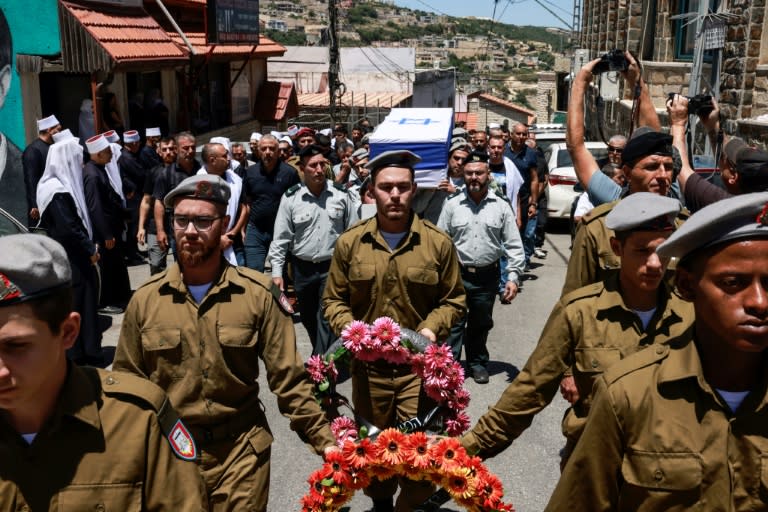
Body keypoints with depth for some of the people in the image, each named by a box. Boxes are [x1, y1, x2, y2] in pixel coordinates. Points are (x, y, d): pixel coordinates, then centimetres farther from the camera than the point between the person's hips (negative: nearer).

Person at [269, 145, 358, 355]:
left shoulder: (341, 194, -2)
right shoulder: (290, 197, -3)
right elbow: (281, 237, 0)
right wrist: (277, 271, -5)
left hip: (332, 267, -2)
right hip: (302, 268, 2)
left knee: (326, 318, -8)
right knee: (308, 318, 16)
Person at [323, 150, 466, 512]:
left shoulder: (438, 243, -3)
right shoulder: (349, 243, -1)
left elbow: (453, 299, 5)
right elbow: (333, 300, 7)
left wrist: (431, 329, -13)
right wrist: (349, 329, -13)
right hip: (368, 366, 2)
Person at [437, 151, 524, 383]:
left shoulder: (501, 205, -2)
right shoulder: (452, 204, -2)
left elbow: (514, 245, 1)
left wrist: (513, 277, -6)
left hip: (487, 276, 1)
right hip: (457, 274, -1)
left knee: (480, 324, 16)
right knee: (454, 323, -2)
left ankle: (477, 364, 34)